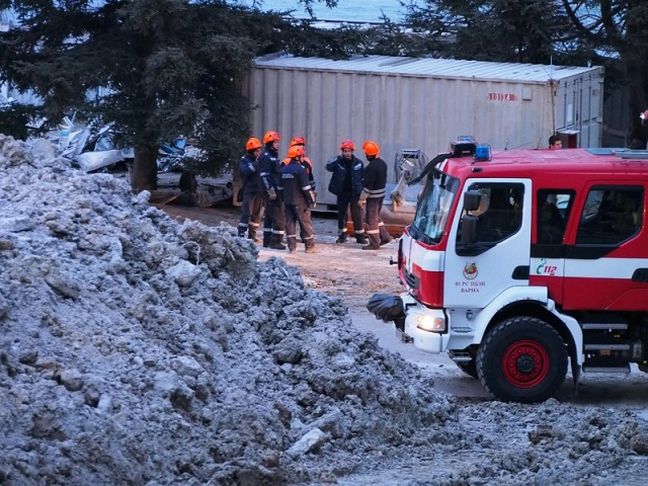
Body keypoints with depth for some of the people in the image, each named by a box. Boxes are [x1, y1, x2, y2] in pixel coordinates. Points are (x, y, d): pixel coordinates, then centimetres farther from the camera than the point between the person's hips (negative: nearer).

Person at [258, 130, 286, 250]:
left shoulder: (274, 156, 19)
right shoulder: (266, 157, -12)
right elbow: (264, 176, -19)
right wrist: (270, 190, -23)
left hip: (275, 191, 10)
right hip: (271, 192, -10)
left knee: (269, 216, 14)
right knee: (278, 217, -10)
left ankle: (267, 241, 20)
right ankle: (275, 241, -8)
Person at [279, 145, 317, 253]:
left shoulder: (284, 169, 9)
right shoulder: (300, 169, -14)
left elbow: (280, 187, 15)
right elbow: (306, 187, -15)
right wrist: (312, 200, -7)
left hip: (287, 201, 6)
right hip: (300, 201, -6)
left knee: (290, 223, 8)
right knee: (305, 223, 2)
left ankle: (292, 246, 5)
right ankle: (310, 246, 6)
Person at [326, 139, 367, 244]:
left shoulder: (358, 163, 0)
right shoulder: (338, 162, -2)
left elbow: (363, 177, 8)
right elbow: (328, 167, -20)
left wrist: (362, 191, 4)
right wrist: (339, 158, -29)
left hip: (355, 192, -1)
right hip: (342, 192, 1)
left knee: (357, 215, -2)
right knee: (341, 214, 9)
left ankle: (360, 236, 4)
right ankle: (342, 235, 20)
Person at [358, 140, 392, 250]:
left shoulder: (372, 167, -23)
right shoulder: (382, 163, 7)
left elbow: (368, 184, -22)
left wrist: (362, 198, -16)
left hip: (373, 196, -9)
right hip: (381, 194, 9)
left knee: (371, 219, -1)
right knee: (376, 217, 23)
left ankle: (374, 243, 2)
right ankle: (384, 236, 23)